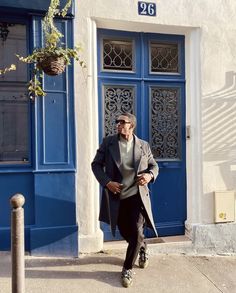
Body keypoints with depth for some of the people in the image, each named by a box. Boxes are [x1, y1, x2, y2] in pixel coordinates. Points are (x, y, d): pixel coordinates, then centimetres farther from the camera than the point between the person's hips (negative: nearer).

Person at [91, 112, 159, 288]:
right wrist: (106, 182, -14)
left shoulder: (144, 145, 0)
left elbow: (154, 165, 10)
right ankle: (143, 248, 49)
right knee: (126, 232, 15)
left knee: (136, 232, -11)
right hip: (116, 197, 1)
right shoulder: (108, 142, -1)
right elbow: (96, 164, 0)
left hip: (137, 196, -1)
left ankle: (127, 269, 12)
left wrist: (150, 175, -13)